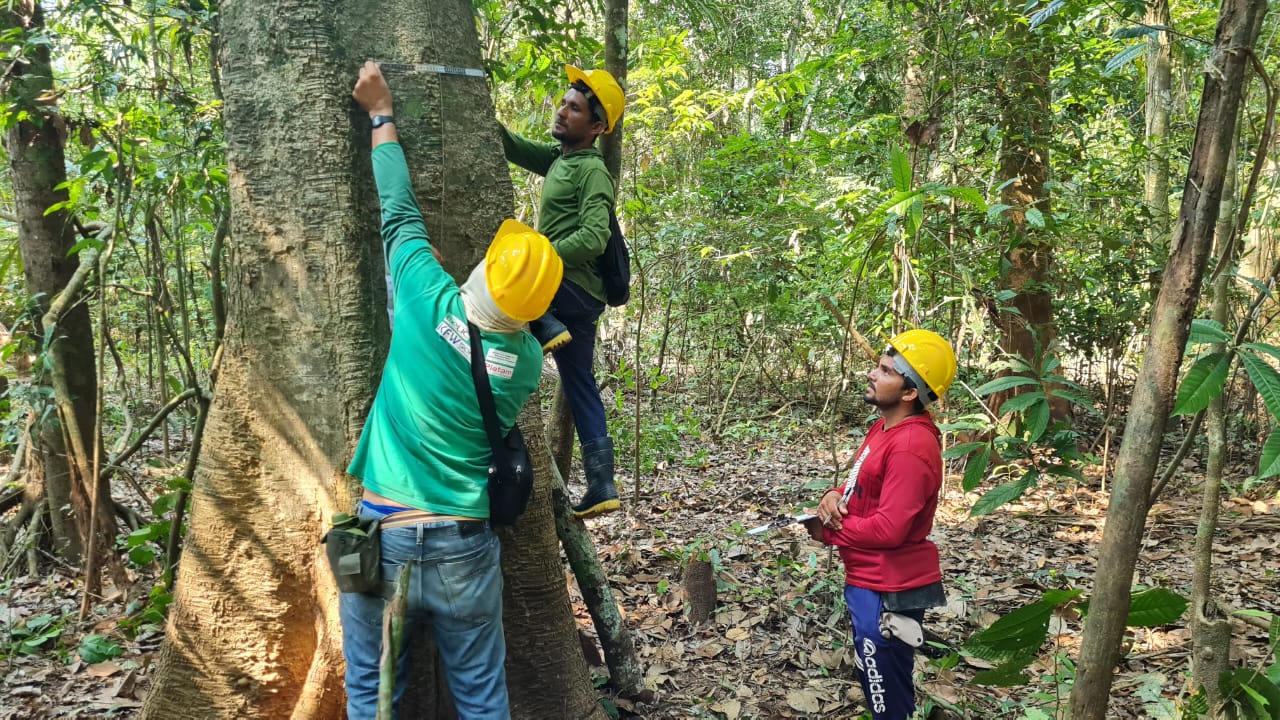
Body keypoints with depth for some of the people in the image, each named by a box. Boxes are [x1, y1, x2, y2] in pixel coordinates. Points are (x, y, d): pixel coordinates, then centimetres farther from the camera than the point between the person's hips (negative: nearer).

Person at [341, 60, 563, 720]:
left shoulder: (430, 302, -14)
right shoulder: (528, 359, -5)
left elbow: (398, 209, 1)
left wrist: (381, 113, 16)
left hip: (383, 543, -2)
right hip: (467, 553, 2)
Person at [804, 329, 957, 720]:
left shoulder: (910, 448, -26)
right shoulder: (885, 427, 7)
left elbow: (889, 528, -29)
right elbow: (865, 487, 17)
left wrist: (827, 530, -14)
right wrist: (834, 495, -6)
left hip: (886, 591, -10)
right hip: (870, 581, 10)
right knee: (878, 685, 25)